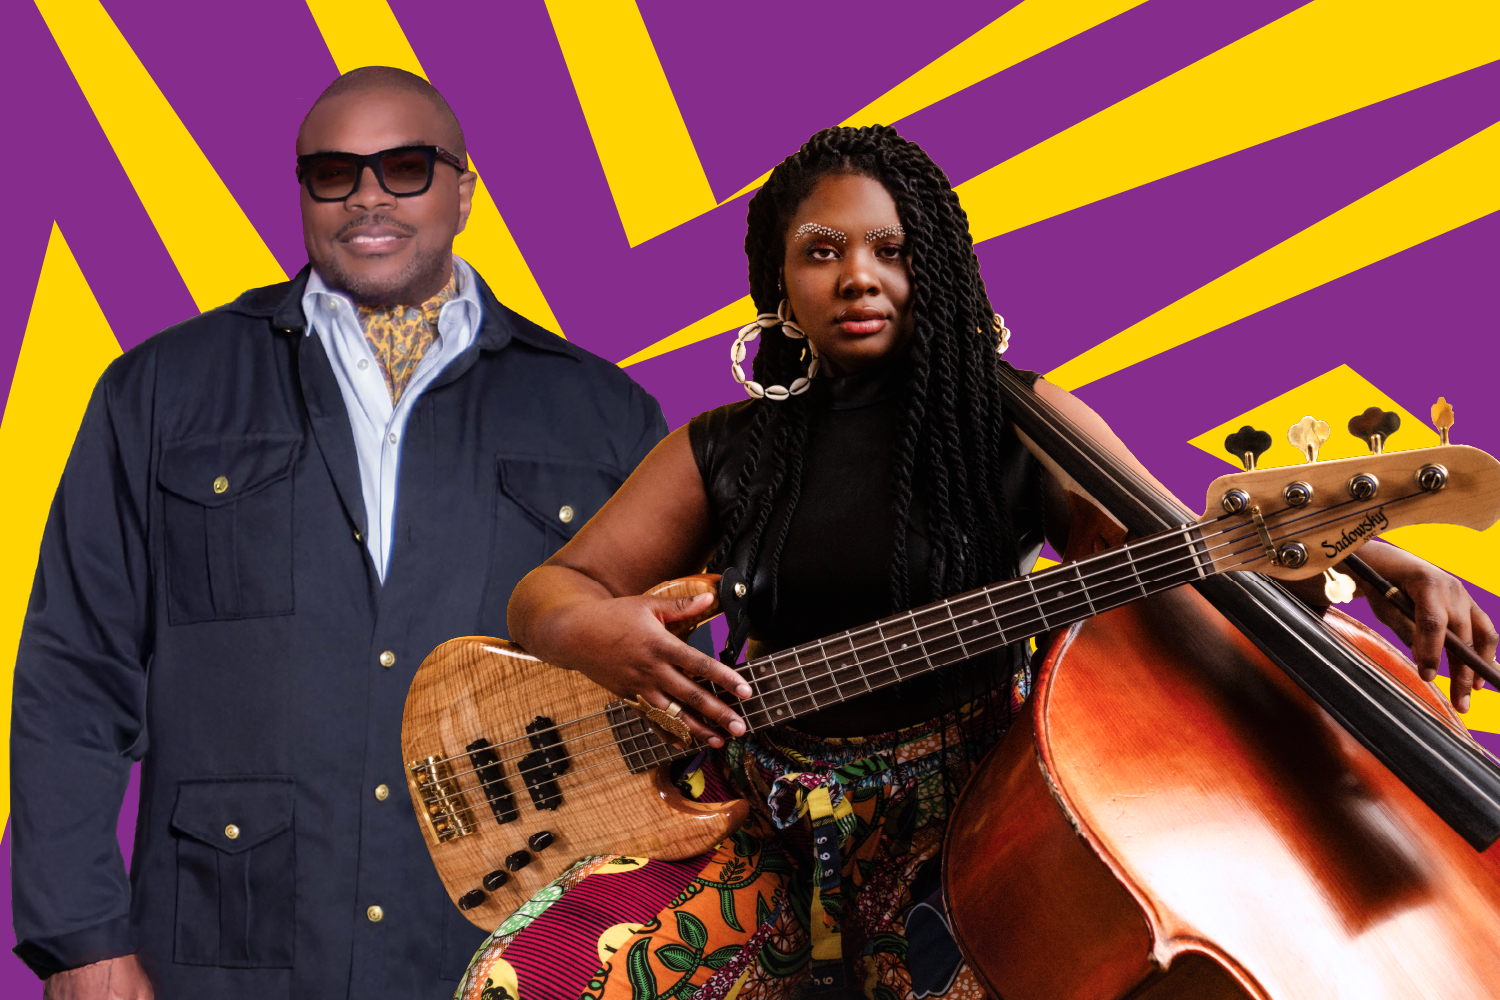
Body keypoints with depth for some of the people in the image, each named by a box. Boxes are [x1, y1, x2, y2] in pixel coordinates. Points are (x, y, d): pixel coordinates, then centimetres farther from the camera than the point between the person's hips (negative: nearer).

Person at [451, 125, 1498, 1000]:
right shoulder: (721, 455, 8)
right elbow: (547, 591, 9)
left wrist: (1392, 565, -18)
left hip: (963, 815, -2)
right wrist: (598, 629, -17)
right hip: (770, 826, 2)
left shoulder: (1019, 428, 4)